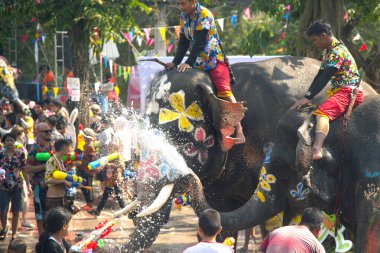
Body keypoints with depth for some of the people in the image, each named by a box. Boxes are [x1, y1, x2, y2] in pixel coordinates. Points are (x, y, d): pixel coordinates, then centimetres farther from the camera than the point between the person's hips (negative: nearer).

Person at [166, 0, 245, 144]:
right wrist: (175, 62, -1)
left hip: (214, 60, -9)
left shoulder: (204, 15, -13)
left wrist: (188, 63, -25)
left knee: (224, 92, -21)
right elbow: (184, 43, 11)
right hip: (198, 64, 9)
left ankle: (239, 131, -27)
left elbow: (199, 43, -20)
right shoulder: (184, 17, 10)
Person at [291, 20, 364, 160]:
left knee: (322, 112, -32)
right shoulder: (328, 51, 17)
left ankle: (316, 150, -52)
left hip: (349, 91, -12)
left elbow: (325, 78, -22)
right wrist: (307, 95, 13)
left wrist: (308, 97, -24)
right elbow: (320, 75, 20)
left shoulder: (337, 52, -15)